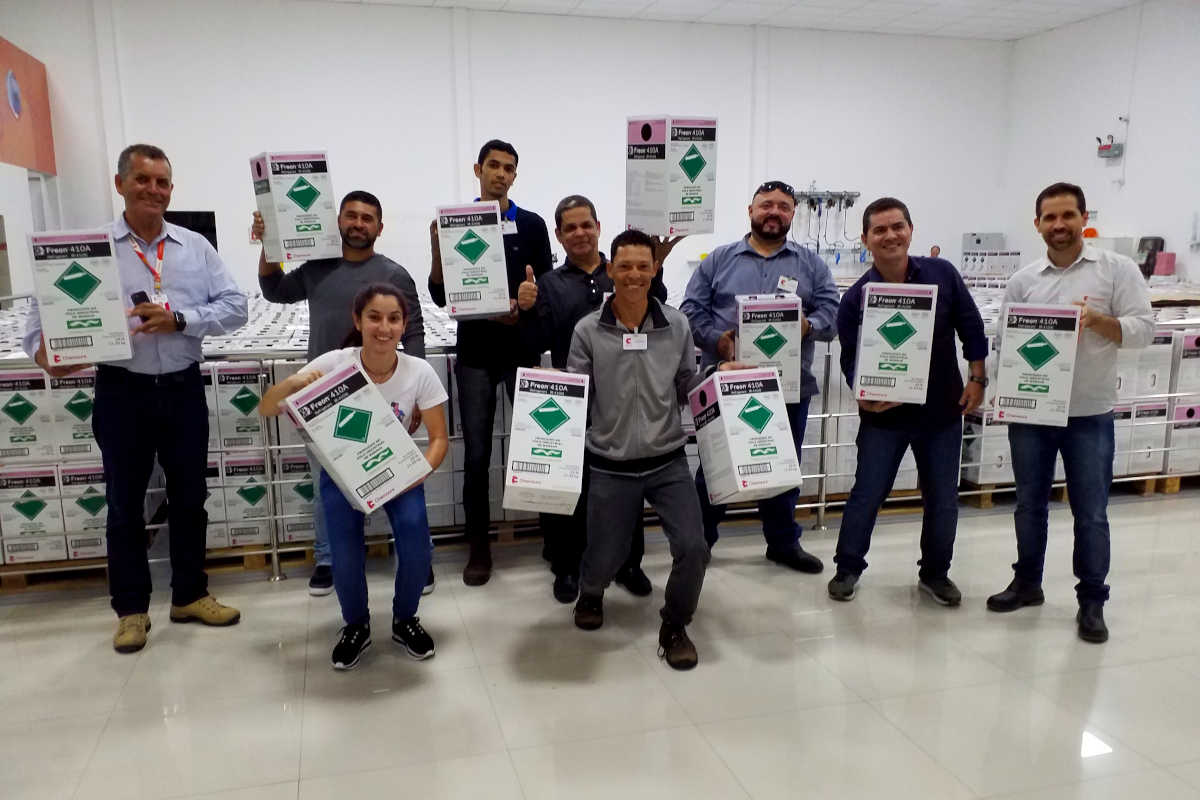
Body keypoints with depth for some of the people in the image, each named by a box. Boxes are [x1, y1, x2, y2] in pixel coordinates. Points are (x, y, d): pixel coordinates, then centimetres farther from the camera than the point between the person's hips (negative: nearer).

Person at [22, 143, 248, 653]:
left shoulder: (196, 247, 3)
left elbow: (234, 306, -4)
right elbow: (45, 310, -5)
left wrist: (179, 320, -19)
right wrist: (43, 350, -25)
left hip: (184, 388, 2)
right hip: (123, 392, -2)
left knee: (189, 496, 12)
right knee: (125, 502, 10)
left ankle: (190, 596, 29)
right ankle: (131, 609, 25)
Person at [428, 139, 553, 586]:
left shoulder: (532, 226, 4)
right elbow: (441, 296, 1)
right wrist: (436, 247, -13)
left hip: (523, 351, 0)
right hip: (475, 355, 0)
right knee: (477, 455, 5)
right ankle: (479, 547, 17)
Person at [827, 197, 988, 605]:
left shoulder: (942, 273, -5)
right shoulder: (856, 296, -9)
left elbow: (971, 327, 4)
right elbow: (851, 357, -6)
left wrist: (977, 379, 2)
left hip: (943, 408, 2)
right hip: (884, 413, -2)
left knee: (943, 498, 12)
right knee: (867, 493, 4)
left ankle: (935, 573, 32)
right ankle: (848, 568, 24)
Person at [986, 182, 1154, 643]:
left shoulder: (1117, 269, -1)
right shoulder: (1022, 281, 7)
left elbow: (1143, 329, -6)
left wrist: (1095, 319, -21)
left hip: (1089, 415, -3)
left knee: (1090, 513, 5)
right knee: (1029, 504, 14)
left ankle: (1092, 602, 18)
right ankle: (1027, 582, 31)